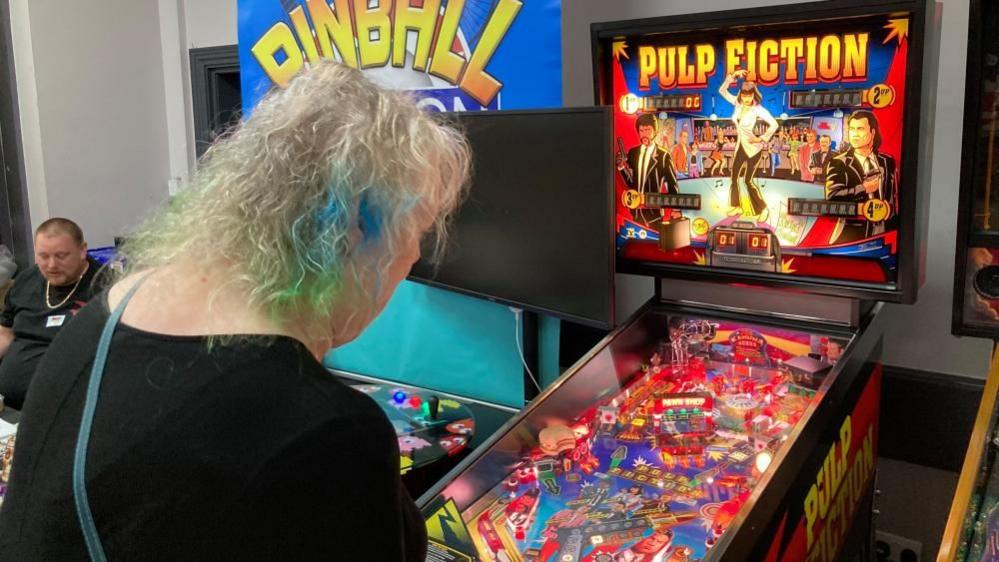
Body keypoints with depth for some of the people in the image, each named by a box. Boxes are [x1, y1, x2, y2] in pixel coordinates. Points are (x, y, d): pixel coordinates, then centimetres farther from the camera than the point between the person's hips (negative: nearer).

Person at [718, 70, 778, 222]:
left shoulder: (758, 109, -20)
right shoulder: (738, 103, -3)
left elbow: (774, 124, -25)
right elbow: (722, 91, 1)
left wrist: (761, 139, -21)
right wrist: (732, 76, -10)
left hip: (753, 147, -7)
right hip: (740, 145, 7)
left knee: (748, 180, -4)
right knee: (734, 176, 14)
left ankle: (763, 209, 10)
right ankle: (737, 206, 29)